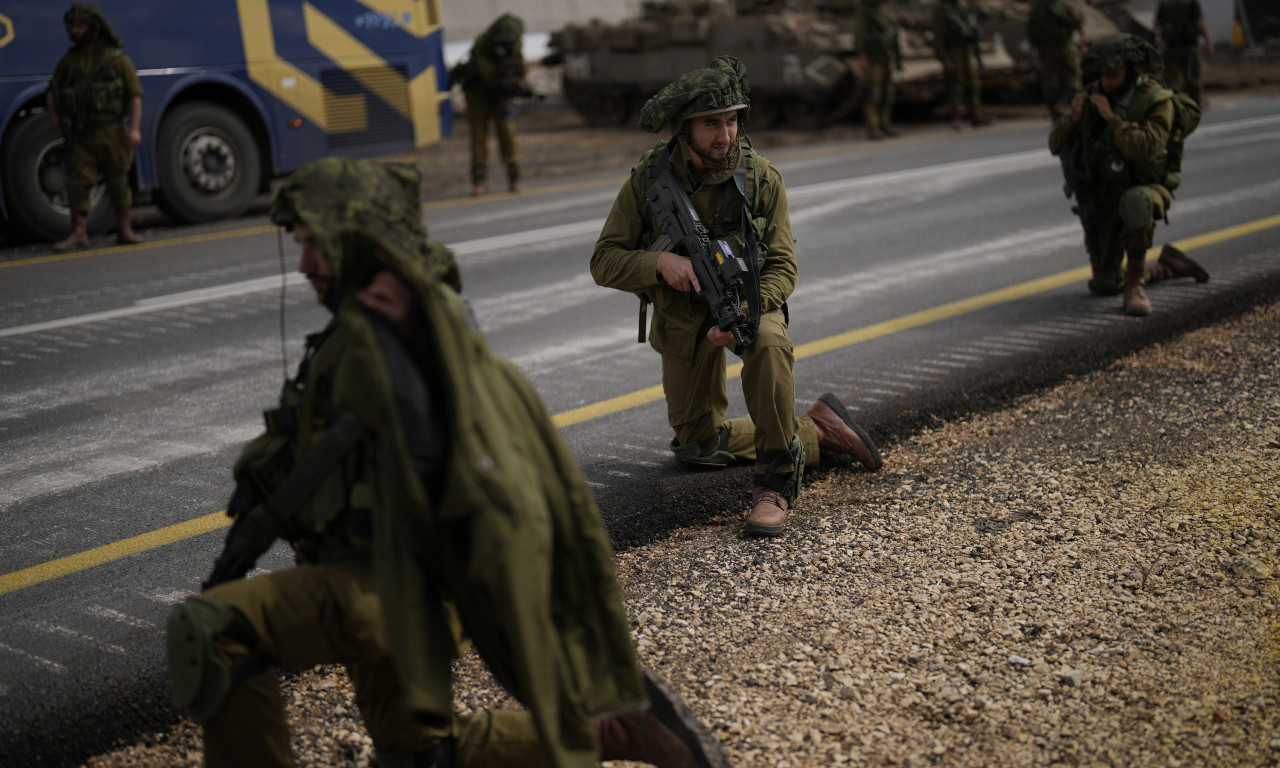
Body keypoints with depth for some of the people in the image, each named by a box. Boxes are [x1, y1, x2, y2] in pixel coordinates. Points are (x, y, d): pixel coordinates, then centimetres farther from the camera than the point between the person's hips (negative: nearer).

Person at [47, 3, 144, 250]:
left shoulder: (117, 59, 1)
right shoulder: (68, 61, 10)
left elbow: (135, 95, -4)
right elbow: (52, 93, 21)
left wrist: (135, 128, -14)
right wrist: (55, 116, 4)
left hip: (111, 132, -3)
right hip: (80, 135, 3)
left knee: (118, 181, 3)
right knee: (77, 181, -2)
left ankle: (125, 230, 13)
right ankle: (79, 233, 3)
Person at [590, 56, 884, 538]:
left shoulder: (761, 178, -17)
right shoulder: (648, 179, -15)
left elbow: (782, 267, -14)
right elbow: (604, 262, -14)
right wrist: (659, 261, -33)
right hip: (681, 313, 3)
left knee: (769, 344, -40)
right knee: (698, 447, 9)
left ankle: (775, 482, -28)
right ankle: (815, 431, 24)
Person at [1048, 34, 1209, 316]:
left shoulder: (1157, 101, -17)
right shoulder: (1093, 96, -5)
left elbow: (1146, 150, -32)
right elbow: (1056, 145, -6)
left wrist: (1111, 117, -32)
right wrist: (1073, 117, -24)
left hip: (1143, 191, -5)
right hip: (1101, 198, 5)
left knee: (1134, 203, -43)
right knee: (1105, 286, 9)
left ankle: (1135, 281, -25)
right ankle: (1166, 266, 36)